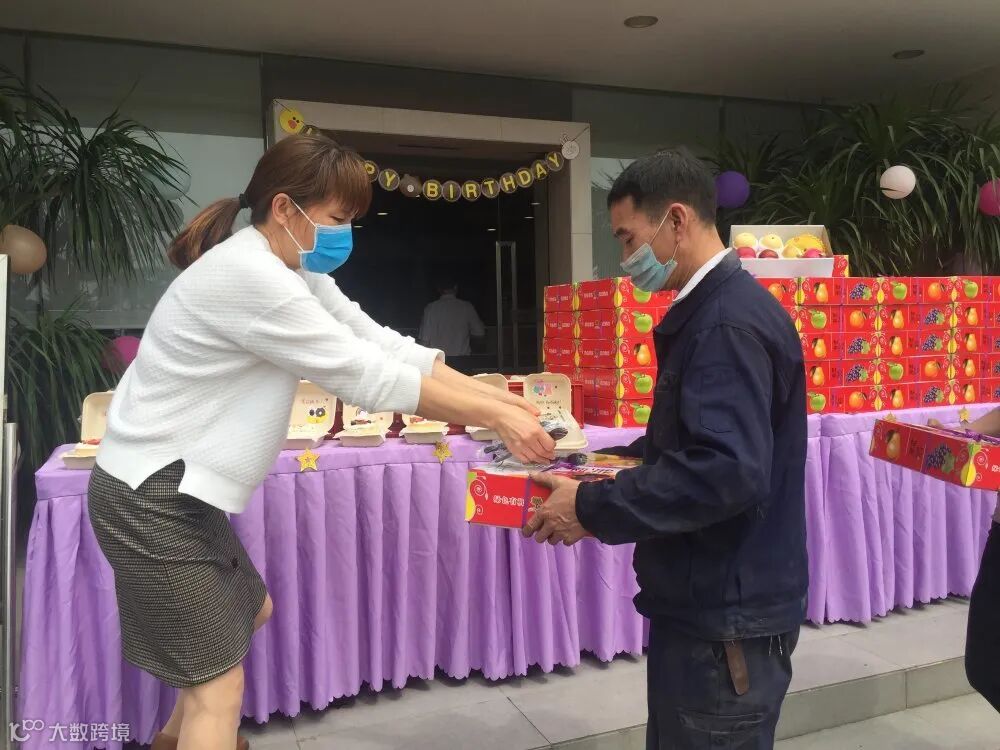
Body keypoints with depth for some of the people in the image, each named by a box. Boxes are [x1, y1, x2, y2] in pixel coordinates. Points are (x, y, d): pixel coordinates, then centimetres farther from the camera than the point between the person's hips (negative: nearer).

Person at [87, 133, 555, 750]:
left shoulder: (289, 269, 6)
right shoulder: (251, 277, -25)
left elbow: (386, 346, -1)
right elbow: (367, 375, -26)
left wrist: (502, 398, -8)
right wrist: (496, 417, -20)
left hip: (173, 484, 10)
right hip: (151, 493, -10)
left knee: (251, 610, 27)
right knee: (220, 687, -2)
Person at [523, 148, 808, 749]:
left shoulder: (729, 323, -22)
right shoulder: (712, 310, 11)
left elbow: (727, 472, -31)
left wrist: (593, 509, -23)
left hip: (726, 617, -10)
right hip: (706, 601, 10)